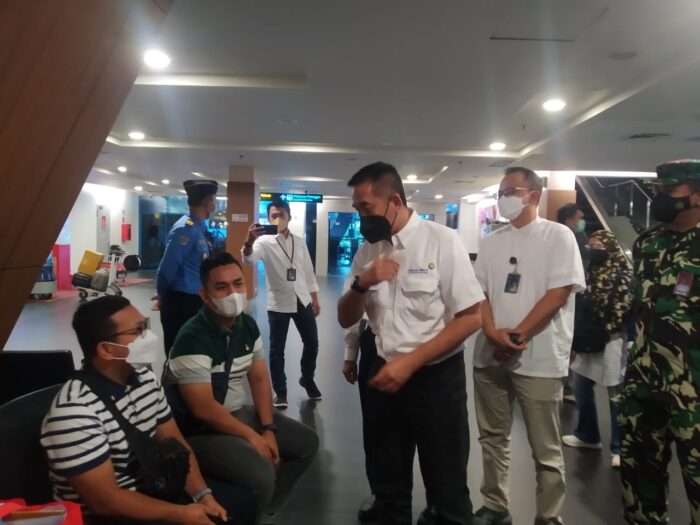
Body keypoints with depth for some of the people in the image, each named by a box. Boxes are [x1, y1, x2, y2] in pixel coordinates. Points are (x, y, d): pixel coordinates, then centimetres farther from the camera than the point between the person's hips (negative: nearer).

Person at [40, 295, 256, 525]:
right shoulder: (74, 411, -26)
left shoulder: (145, 379, -2)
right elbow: (105, 501, -24)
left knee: (242, 502, 5)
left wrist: (202, 494, -9)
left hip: (152, 488, 7)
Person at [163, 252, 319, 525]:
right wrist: (251, 435, -17)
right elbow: (204, 409, -24)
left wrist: (269, 429, -6)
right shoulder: (193, 339, -24)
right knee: (261, 475, -28)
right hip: (200, 429, -8)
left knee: (306, 442, 8)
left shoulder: (248, 325, 0)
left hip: (239, 412, 8)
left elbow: (259, 379, 4)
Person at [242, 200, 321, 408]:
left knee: (312, 343, 13)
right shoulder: (265, 241, -8)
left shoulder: (300, 242, 7)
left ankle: (307, 379, 36)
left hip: (302, 300, 4)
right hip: (278, 303, -4)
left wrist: (315, 298, 11)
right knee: (277, 349, 3)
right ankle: (280, 391, 18)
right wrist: (249, 242, -49)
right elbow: (249, 259, -28)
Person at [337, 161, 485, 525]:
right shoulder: (366, 251, 2)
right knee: (388, 488, 20)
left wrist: (410, 362, -19)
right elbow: (346, 320, 6)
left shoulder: (442, 241, -12)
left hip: (436, 378, -4)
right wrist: (361, 284, -15)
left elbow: (471, 317, -13)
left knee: (447, 492, 13)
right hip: (384, 376, 5)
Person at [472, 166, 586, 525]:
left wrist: (516, 336, -13)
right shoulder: (492, 241, 11)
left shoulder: (558, 236, -3)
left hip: (538, 358, -5)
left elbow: (559, 293, -11)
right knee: (493, 437, 15)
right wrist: (494, 334, -10)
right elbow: (478, 292, 7)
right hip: (490, 356, 5)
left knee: (546, 450, 4)